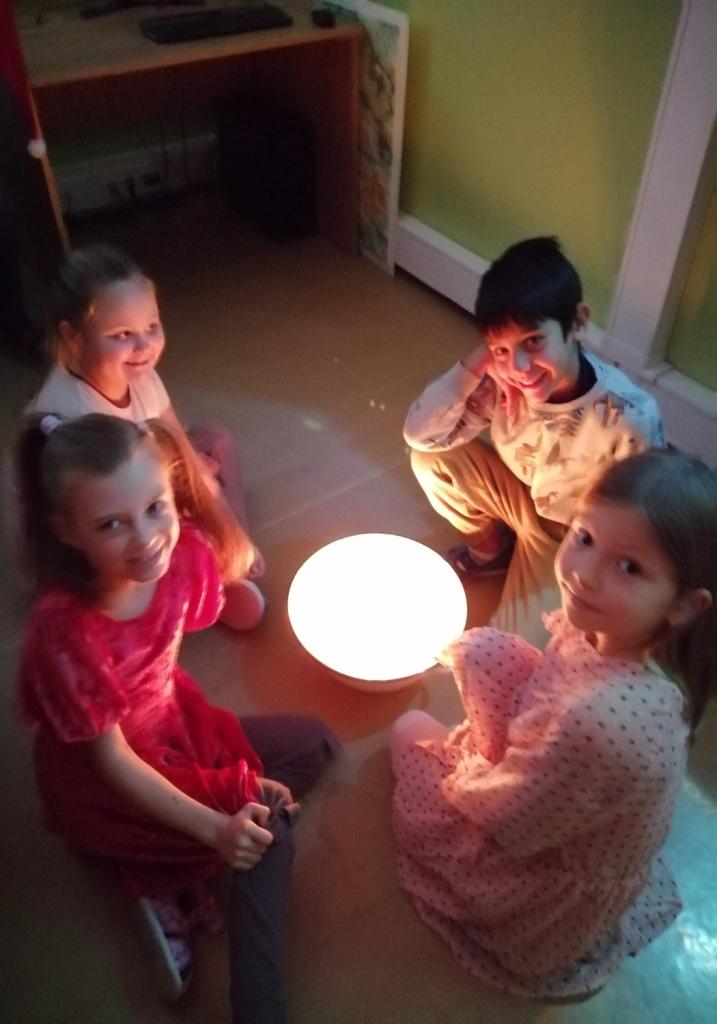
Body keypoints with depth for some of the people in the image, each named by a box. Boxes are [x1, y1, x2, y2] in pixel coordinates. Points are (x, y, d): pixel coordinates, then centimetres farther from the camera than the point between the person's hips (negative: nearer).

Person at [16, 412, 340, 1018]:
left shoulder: (182, 551, -22)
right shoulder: (65, 631, -34)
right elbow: (112, 760, -23)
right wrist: (214, 827, -25)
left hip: (170, 722, 7)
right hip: (104, 786, -7)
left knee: (314, 743, 6)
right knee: (267, 828, -17)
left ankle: (179, 874, 5)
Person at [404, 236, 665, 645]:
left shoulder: (631, 418, -34)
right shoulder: (501, 378, -24)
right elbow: (421, 435, -24)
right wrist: (476, 363, -33)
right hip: (519, 497, 4)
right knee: (432, 459, -18)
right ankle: (491, 548, 9)